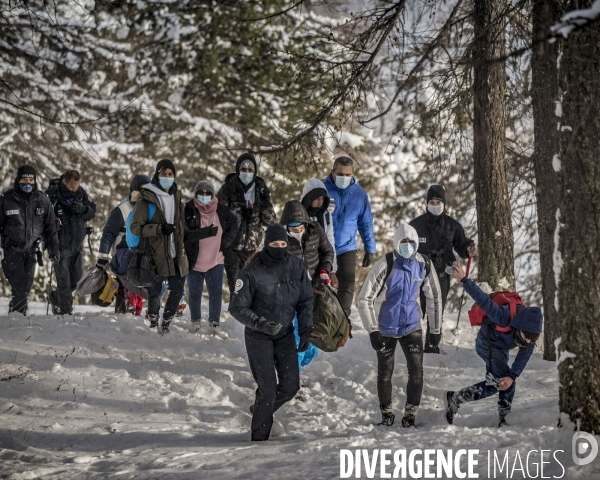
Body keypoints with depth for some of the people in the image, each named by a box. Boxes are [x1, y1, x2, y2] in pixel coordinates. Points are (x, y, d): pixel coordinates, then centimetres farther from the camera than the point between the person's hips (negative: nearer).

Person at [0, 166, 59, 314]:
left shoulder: (43, 200, 4)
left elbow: (50, 226, 10)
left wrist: (54, 248, 5)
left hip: (31, 249, 3)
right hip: (12, 248, -3)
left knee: (26, 286, 5)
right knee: (18, 284, -14)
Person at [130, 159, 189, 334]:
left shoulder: (176, 197, 13)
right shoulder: (147, 198, -7)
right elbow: (135, 227, -12)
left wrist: (183, 247, 20)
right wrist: (160, 229, -22)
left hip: (176, 255, 6)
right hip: (156, 256, -6)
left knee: (178, 290, 7)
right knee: (154, 292, 2)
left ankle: (166, 324, 25)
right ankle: (153, 324, 22)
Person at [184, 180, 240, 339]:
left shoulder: (221, 211, -4)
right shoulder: (189, 211, -12)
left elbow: (235, 222, 14)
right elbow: (186, 234, -22)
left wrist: (226, 241, 3)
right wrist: (207, 232, -30)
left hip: (216, 261, 1)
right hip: (195, 261, -1)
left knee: (216, 293, 0)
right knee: (195, 294, 12)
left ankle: (214, 325, 10)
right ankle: (195, 322, 30)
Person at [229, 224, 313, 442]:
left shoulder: (297, 267, -7)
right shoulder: (252, 272, -19)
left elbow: (305, 301, 3)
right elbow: (237, 308, -14)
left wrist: (305, 330, -4)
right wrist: (260, 323, -27)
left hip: (285, 334, 4)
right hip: (258, 337, -4)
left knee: (290, 386, 4)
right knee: (268, 388, -9)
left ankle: (260, 410, 33)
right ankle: (259, 437, 8)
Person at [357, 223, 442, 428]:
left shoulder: (423, 265, -6)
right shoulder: (385, 265, -16)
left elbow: (434, 297, 8)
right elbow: (364, 299, -14)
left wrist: (435, 330, 9)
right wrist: (372, 330, -18)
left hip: (411, 326, 2)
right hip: (386, 328, -2)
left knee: (416, 372, -7)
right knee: (385, 373, 8)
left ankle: (410, 415, 6)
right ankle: (386, 414, 26)